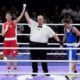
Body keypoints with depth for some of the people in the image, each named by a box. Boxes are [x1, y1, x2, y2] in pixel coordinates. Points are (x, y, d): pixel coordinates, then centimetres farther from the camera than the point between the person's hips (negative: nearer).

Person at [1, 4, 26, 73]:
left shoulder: (14, 22, -2)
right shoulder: (4, 24, 7)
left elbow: (20, 17, -18)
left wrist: (24, 9, -29)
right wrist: (6, 29, -11)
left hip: (13, 40, -4)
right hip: (6, 41, 4)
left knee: (14, 56, -1)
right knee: (7, 56, 8)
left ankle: (15, 70, 7)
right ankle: (9, 70, 20)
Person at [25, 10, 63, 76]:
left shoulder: (47, 28, 4)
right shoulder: (33, 24, 9)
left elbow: (54, 35, 2)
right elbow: (28, 18, 7)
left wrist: (59, 41, -6)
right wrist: (25, 11, 1)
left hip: (43, 45, -2)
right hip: (33, 44, 2)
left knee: (43, 59, 4)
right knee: (34, 59, 8)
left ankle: (46, 71, 17)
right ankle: (35, 71, 20)